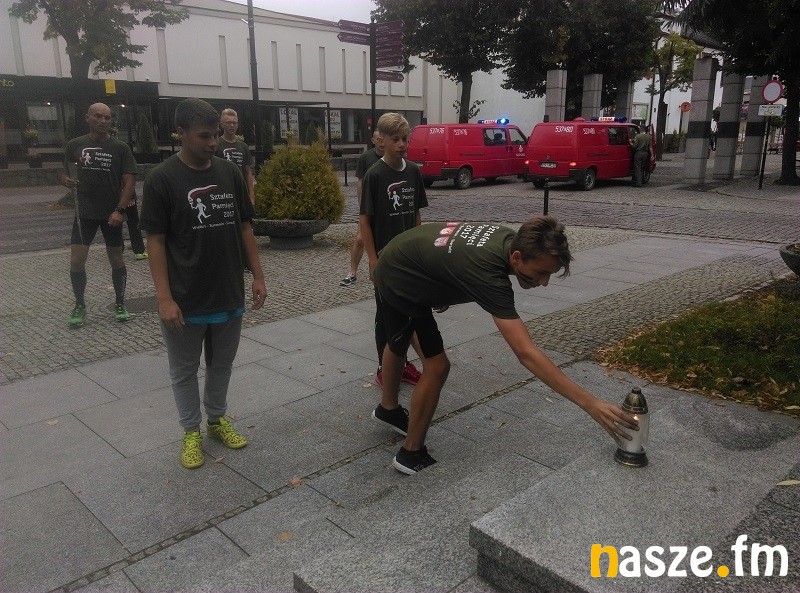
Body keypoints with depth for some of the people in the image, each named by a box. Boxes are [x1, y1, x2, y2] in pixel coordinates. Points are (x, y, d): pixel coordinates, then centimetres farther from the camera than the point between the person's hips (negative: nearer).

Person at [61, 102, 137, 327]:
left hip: (111, 214, -1)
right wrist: (67, 180, -12)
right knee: (76, 262, -2)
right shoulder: (74, 145, 4)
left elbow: (129, 181, -6)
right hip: (84, 212, 1)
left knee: (116, 260, 7)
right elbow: (65, 174, 13)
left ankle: (120, 304, 23)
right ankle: (79, 306, 16)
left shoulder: (120, 148, -2)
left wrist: (119, 210, -16)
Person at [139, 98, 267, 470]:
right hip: (185, 300, -3)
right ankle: (191, 431, 29)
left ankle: (217, 419, 38)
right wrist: (164, 298, -14)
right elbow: (155, 241, -9)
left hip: (229, 295, 4)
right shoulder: (162, 179, -9)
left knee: (222, 364, 18)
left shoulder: (230, 173, 3)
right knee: (184, 370, 11)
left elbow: (244, 227, 9)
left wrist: (258, 276, 6)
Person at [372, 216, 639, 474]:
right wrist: (590, 403, -45)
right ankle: (411, 454, 6)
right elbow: (526, 353, -45)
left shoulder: (510, 239, -14)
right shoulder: (488, 273, -40)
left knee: (398, 344, 28)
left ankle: (388, 408, 54)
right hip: (400, 281, -9)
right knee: (436, 365, -11)